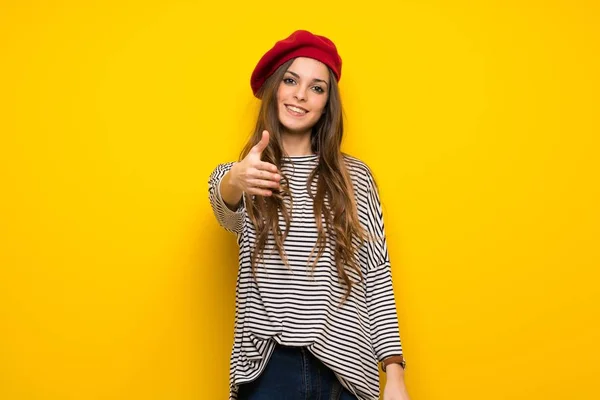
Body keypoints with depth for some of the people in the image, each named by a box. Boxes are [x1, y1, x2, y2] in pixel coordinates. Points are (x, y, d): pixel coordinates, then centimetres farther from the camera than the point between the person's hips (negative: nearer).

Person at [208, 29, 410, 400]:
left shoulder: (355, 177, 4)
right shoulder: (234, 175, 4)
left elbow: (377, 277, 0)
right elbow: (228, 214, -19)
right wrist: (236, 181, -42)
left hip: (343, 370, 1)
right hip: (266, 370, 0)